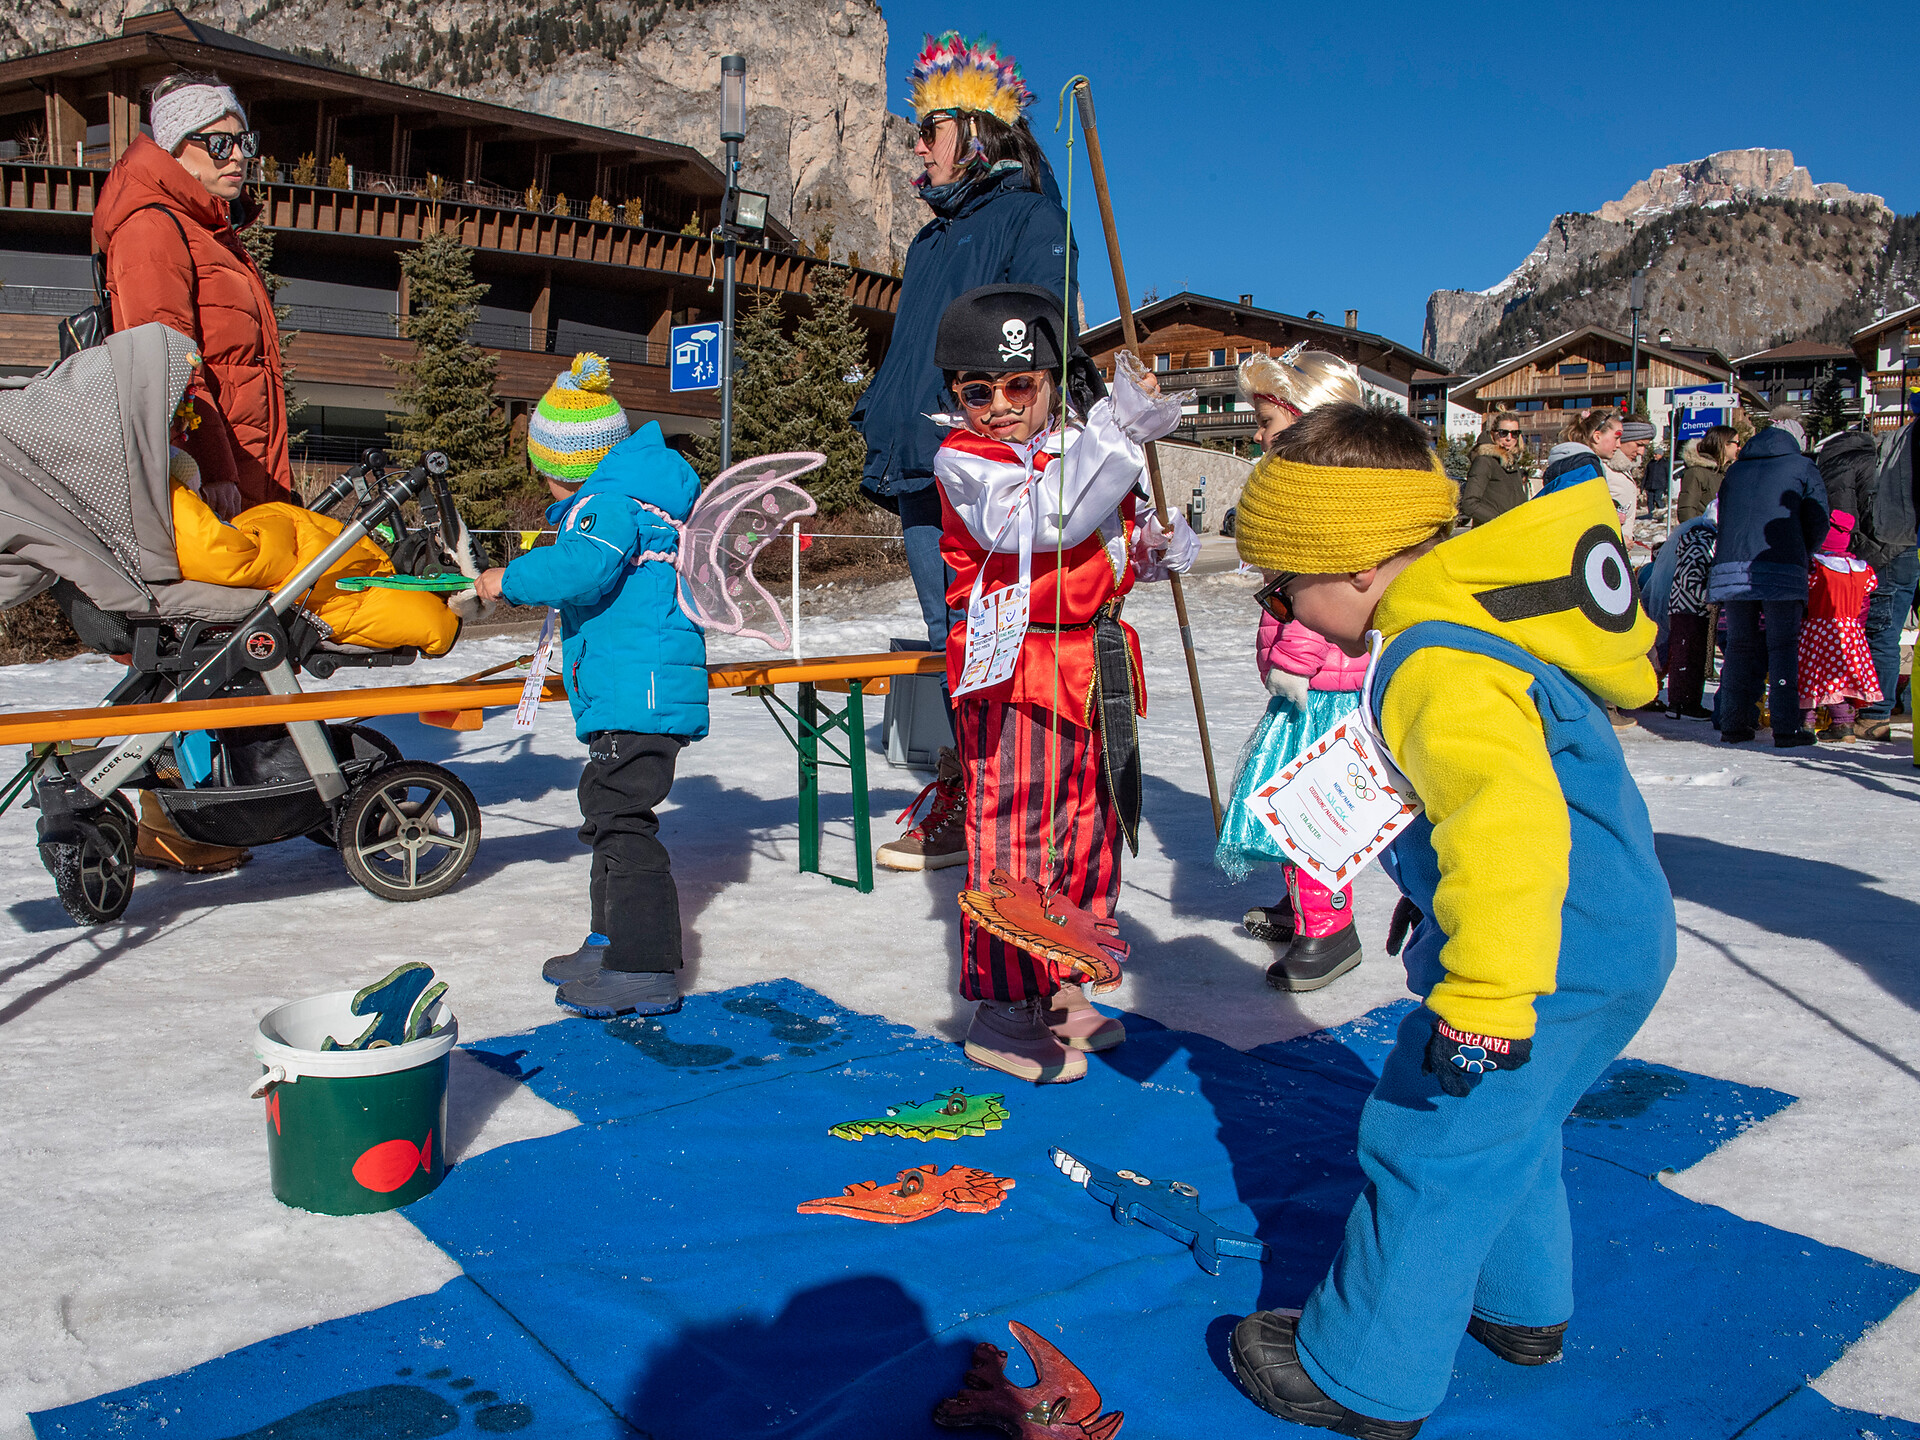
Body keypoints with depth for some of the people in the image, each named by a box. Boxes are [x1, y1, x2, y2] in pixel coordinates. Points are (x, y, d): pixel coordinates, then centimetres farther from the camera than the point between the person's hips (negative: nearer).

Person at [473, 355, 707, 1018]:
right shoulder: (654, 497, 20)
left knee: (620, 817, -9)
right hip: (650, 691, 11)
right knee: (610, 809, 20)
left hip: (636, 694, -11)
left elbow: (584, 567, -29)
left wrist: (512, 579, -15)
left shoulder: (607, 503, -13)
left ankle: (644, 969, -4)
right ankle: (611, 942, 31)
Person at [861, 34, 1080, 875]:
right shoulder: (934, 239, 25)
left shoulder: (1030, 216, -1)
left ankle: (976, 806, -2)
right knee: (950, 635, 10)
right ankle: (962, 772, 18)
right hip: (923, 472, 8)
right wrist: (883, 443, 22)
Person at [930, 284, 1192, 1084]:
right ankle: (1002, 1010, 11)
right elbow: (1043, 519, -30)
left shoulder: (1084, 447, 11)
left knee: (1091, 831, 15)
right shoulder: (963, 461, -11)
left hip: (1096, 667, 8)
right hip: (1012, 672, -7)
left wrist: (1159, 548, -2)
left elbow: (1117, 548, 21)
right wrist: (1118, 429, -37)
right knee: (1017, 838, -4)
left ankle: (1056, 988, 32)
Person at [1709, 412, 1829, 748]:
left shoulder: (1736, 469, 20)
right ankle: (1786, 727, -4)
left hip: (1730, 569, 4)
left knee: (1739, 646, 10)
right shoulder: (1803, 468, 8)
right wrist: (1800, 554, 20)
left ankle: (1733, 725, 8)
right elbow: (1817, 523, 4)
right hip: (1782, 569, -4)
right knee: (1783, 646, 1)